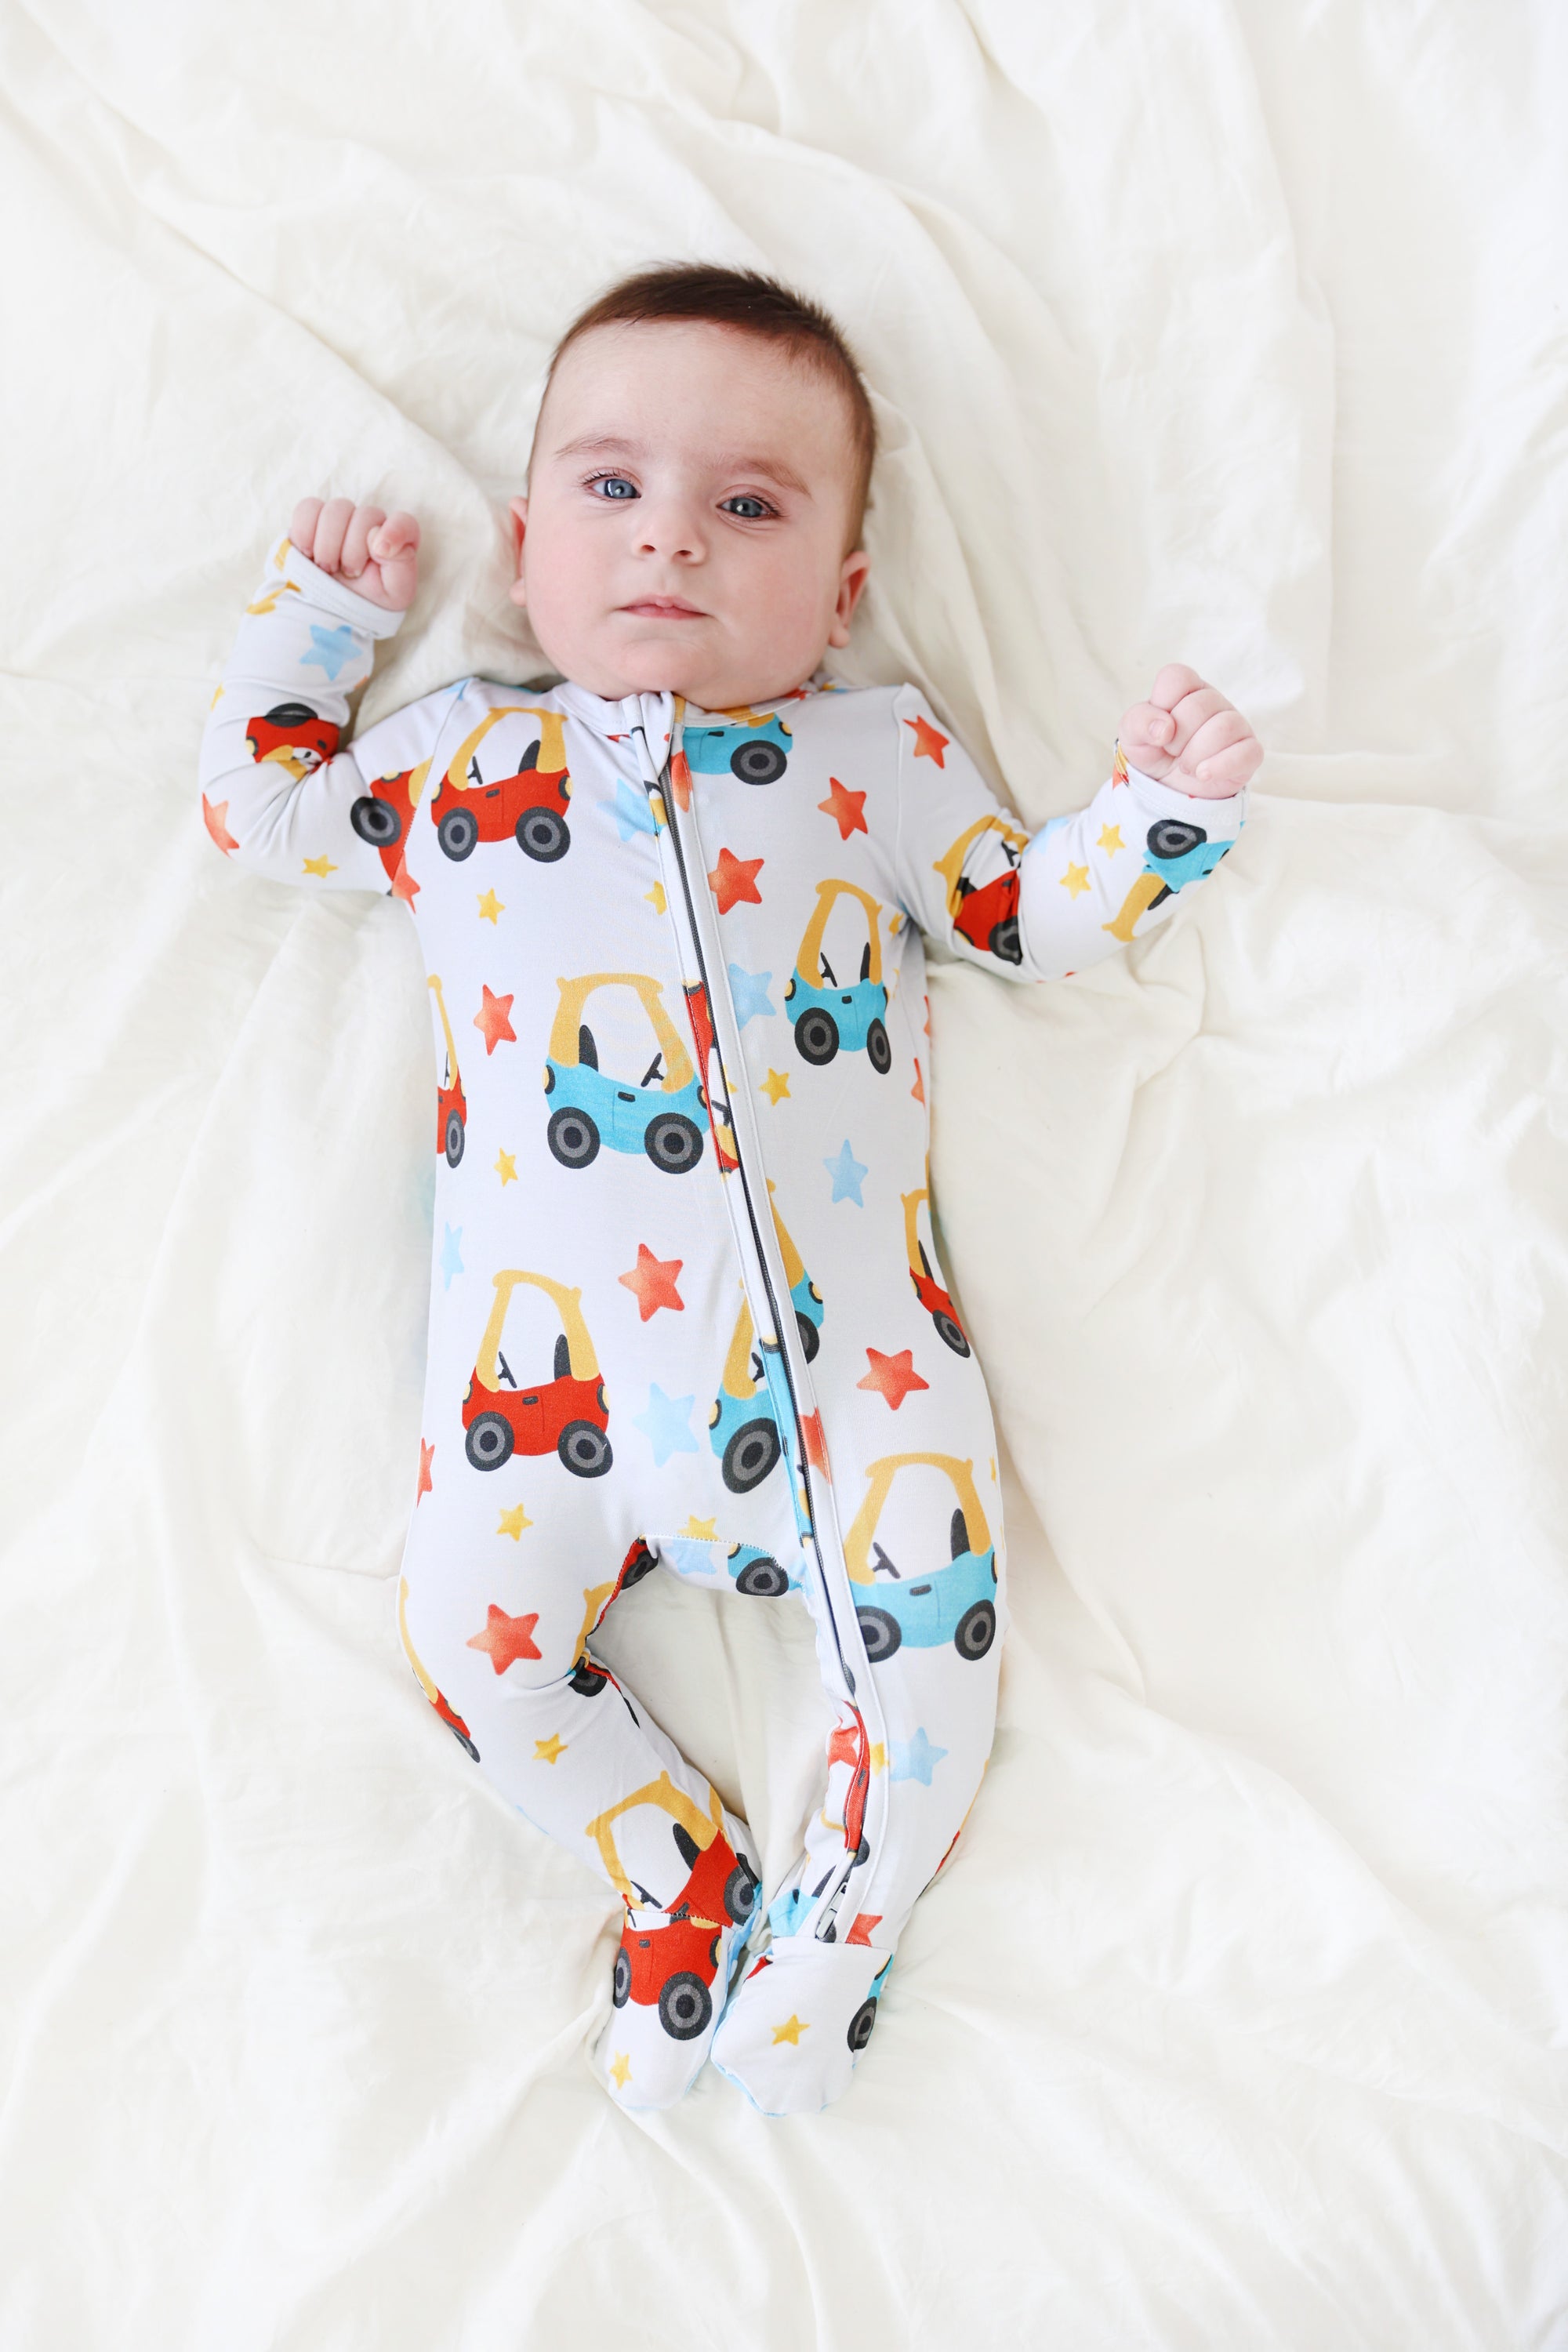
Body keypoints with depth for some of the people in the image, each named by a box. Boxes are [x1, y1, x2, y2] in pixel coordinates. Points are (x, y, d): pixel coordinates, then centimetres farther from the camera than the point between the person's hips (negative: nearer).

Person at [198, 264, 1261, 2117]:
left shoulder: (878, 756, 10)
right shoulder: (456, 756, 14)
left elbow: (1029, 918, 15)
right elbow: (252, 802, 23)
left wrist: (1164, 803, 0)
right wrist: (319, 603, 22)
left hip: (842, 1320, -1)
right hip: (548, 1339, 2)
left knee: (932, 1619, -9)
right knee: (473, 1630, -3)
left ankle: (827, 1943, 18)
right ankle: (685, 1895, 19)